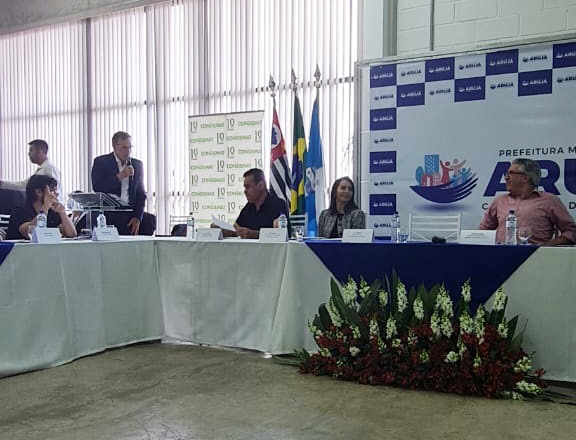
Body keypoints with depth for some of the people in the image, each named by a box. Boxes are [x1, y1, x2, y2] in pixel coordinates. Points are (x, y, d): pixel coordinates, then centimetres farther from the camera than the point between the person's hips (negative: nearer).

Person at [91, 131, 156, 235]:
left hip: (130, 212, 4)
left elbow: (141, 194, 12)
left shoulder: (137, 164, 14)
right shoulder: (101, 162, 5)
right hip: (109, 213, -4)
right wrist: (119, 176, -14)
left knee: (151, 220, -20)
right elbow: (96, 188, -9)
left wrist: (137, 217, -3)